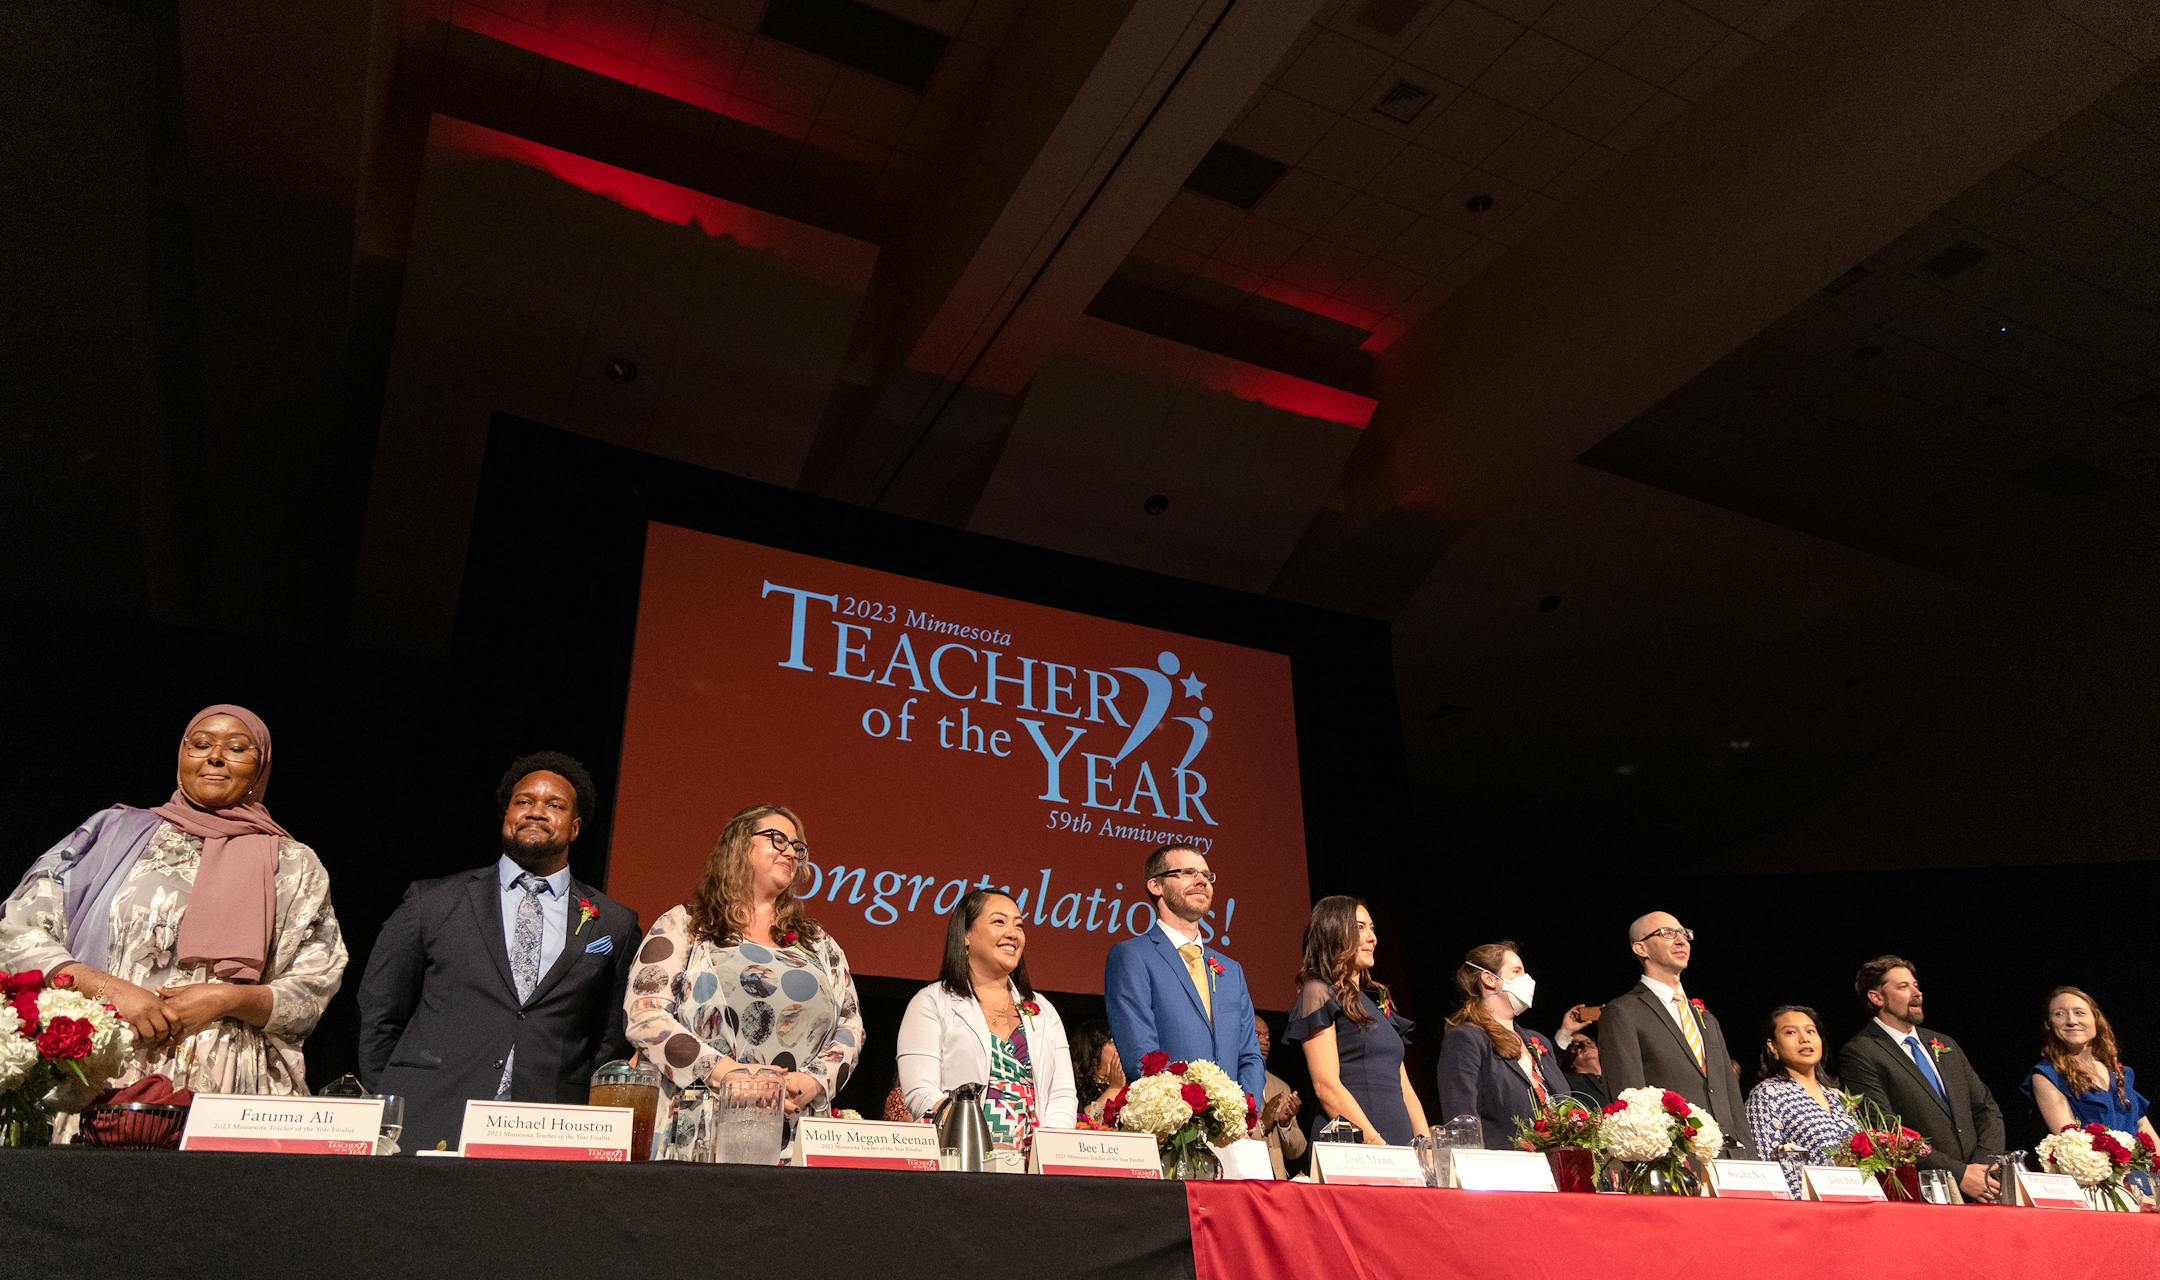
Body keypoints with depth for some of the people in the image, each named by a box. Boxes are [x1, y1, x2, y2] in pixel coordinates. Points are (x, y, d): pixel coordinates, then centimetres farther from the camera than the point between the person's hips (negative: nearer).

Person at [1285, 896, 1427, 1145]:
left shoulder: (1376, 1001, 20)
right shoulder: (1318, 993, -4)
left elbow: (1402, 1087, 17)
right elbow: (1326, 1087, -13)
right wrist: (1376, 1143, -19)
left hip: (1399, 1143, 7)